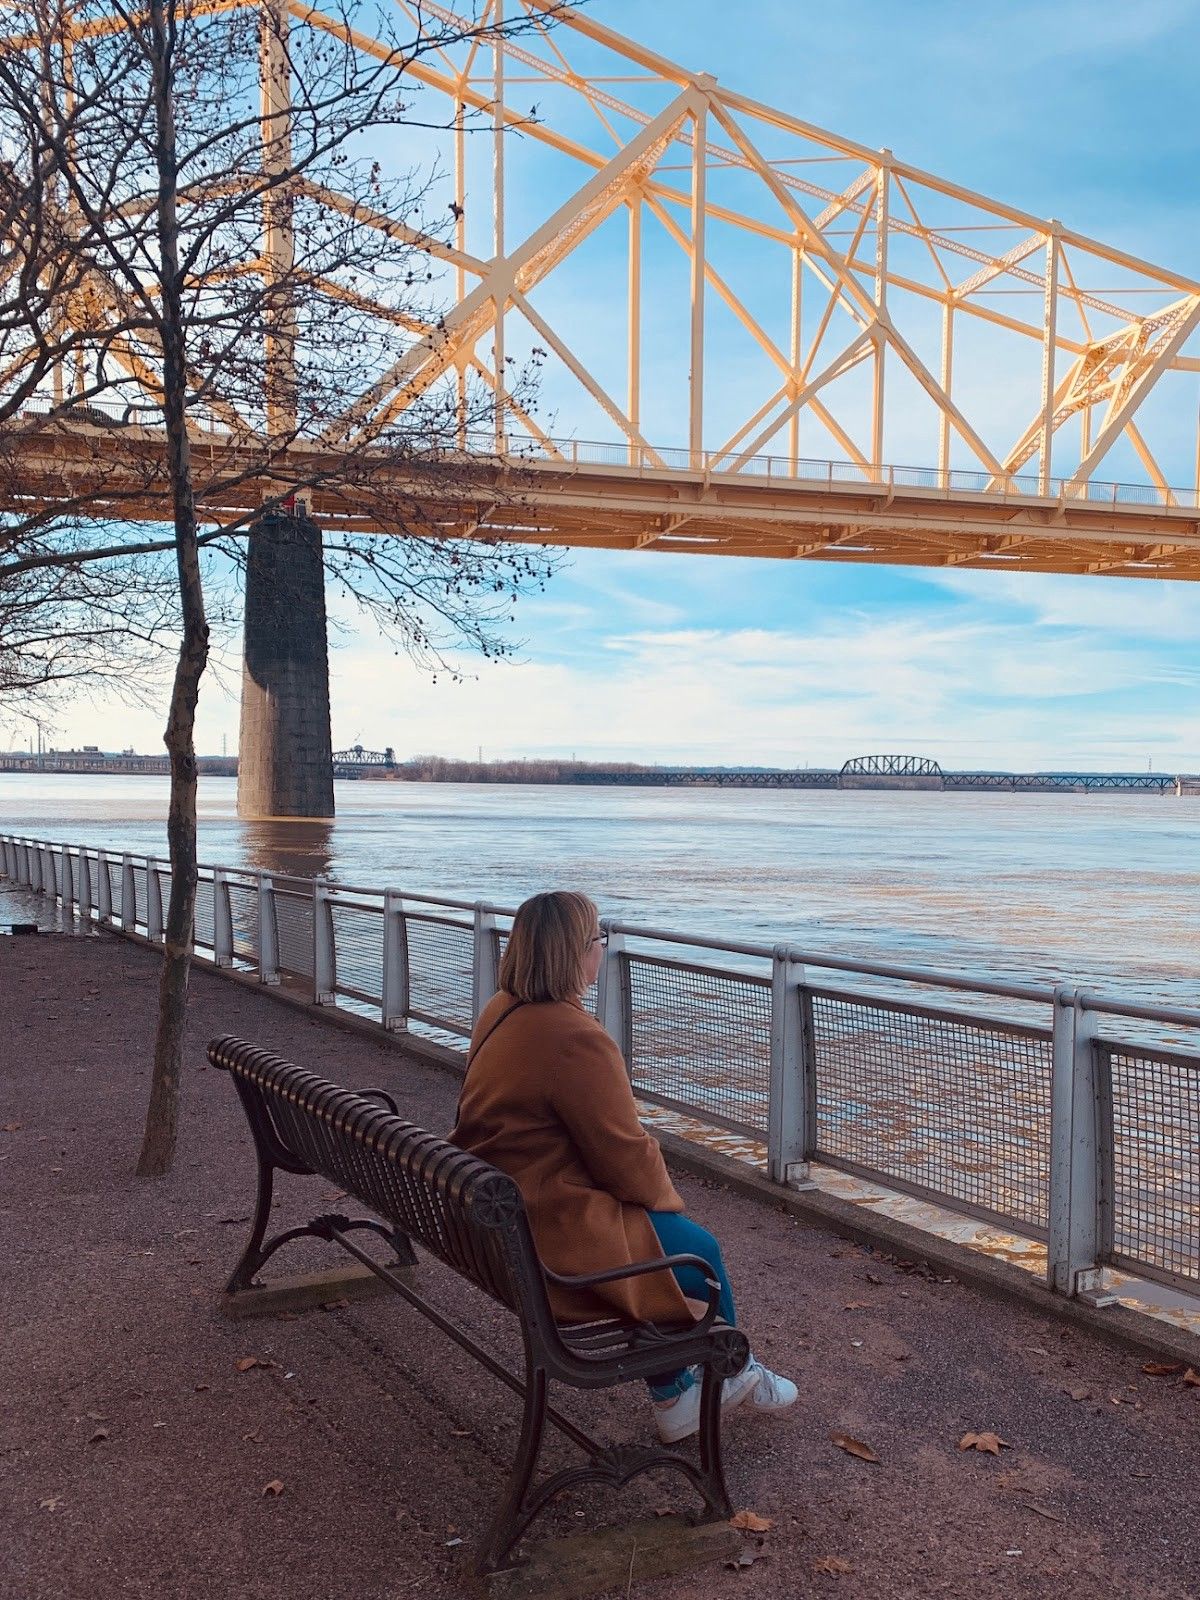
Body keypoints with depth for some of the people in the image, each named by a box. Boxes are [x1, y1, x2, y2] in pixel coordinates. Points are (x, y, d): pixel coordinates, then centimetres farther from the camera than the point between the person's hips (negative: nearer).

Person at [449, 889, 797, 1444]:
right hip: (553, 1235, -9)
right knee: (698, 1250, 11)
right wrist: (666, 1196, 3)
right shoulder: (577, 1041, -27)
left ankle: (673, 1398, 28)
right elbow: (626, 1156, -19)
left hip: (495, 1218, 9)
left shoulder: (499, 1012, 4)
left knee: (663, 1232, 21)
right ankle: (735, 1373, 38)